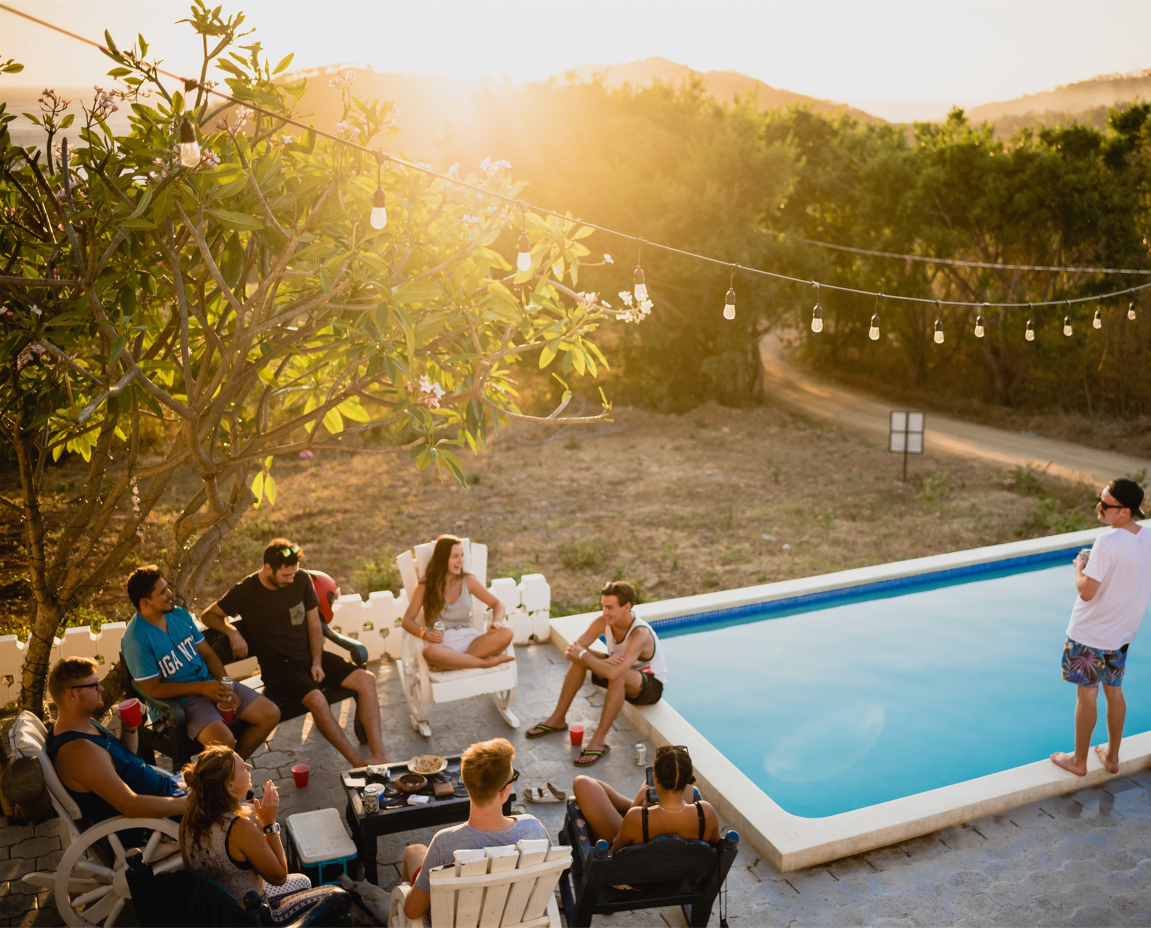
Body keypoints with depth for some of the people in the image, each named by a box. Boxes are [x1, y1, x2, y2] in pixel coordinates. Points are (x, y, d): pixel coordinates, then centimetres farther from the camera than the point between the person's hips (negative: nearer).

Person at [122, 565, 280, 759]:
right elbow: (153, 689, -16)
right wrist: (202, 688, -20)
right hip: (181, 699, -7)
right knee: (224, 740, -33)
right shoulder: (136, 640, -17)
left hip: (211, 683, 7)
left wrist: (225, 685, -5)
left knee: (271, 714, -4)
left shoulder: (179, 614, 6)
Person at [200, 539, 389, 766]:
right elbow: (208, 615, 3)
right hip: (278, 664, -5)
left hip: (309, 655, 5)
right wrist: (232, 632, -16)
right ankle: (358, 763, -25)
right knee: (316, 699, -34)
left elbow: (314, 625, 7)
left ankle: (378, 753, -21)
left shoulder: (302, 580, 1)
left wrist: (317, 663, -4)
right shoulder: (245, 591, -9)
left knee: (366, 679, -17)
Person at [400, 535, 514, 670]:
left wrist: (496, 621, -11)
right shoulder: (425, 586, 4)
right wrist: (424, 634, -21)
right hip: (442, 643, -3)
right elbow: (407, 620, 1)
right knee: (430, 651, -41)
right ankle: (487, 662, -28)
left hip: (469, 640, 3)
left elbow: (498, 604, 12)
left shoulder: (468, 581, 10)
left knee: (506, 634, -26)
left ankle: (453, 663, -29)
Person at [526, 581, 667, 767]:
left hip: (651, 685, -7)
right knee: (579, 658, -9)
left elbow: (613, 673, -46)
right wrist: (603, 661, -34)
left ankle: (598, 741, -30)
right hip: (621, 679, 7)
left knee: (618, 674, -38)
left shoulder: (640, 635, -36)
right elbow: (570, 650, -18)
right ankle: (557, 719, 2)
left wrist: (583, 654, -31)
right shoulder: (603, 622, -15)